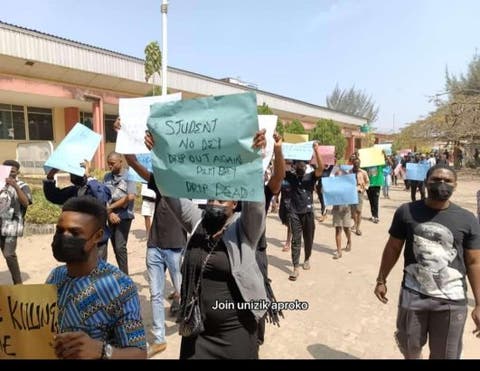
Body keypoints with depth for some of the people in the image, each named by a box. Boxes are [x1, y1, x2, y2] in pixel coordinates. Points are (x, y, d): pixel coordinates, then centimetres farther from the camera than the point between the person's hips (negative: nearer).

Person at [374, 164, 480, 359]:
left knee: (446, 355, 15)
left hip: (452, 301, 0)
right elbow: (393, 248, 3)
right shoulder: (406, 211, -6)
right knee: (410, 348, 19)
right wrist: (381, 280, 6)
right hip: (412, 295, 1)